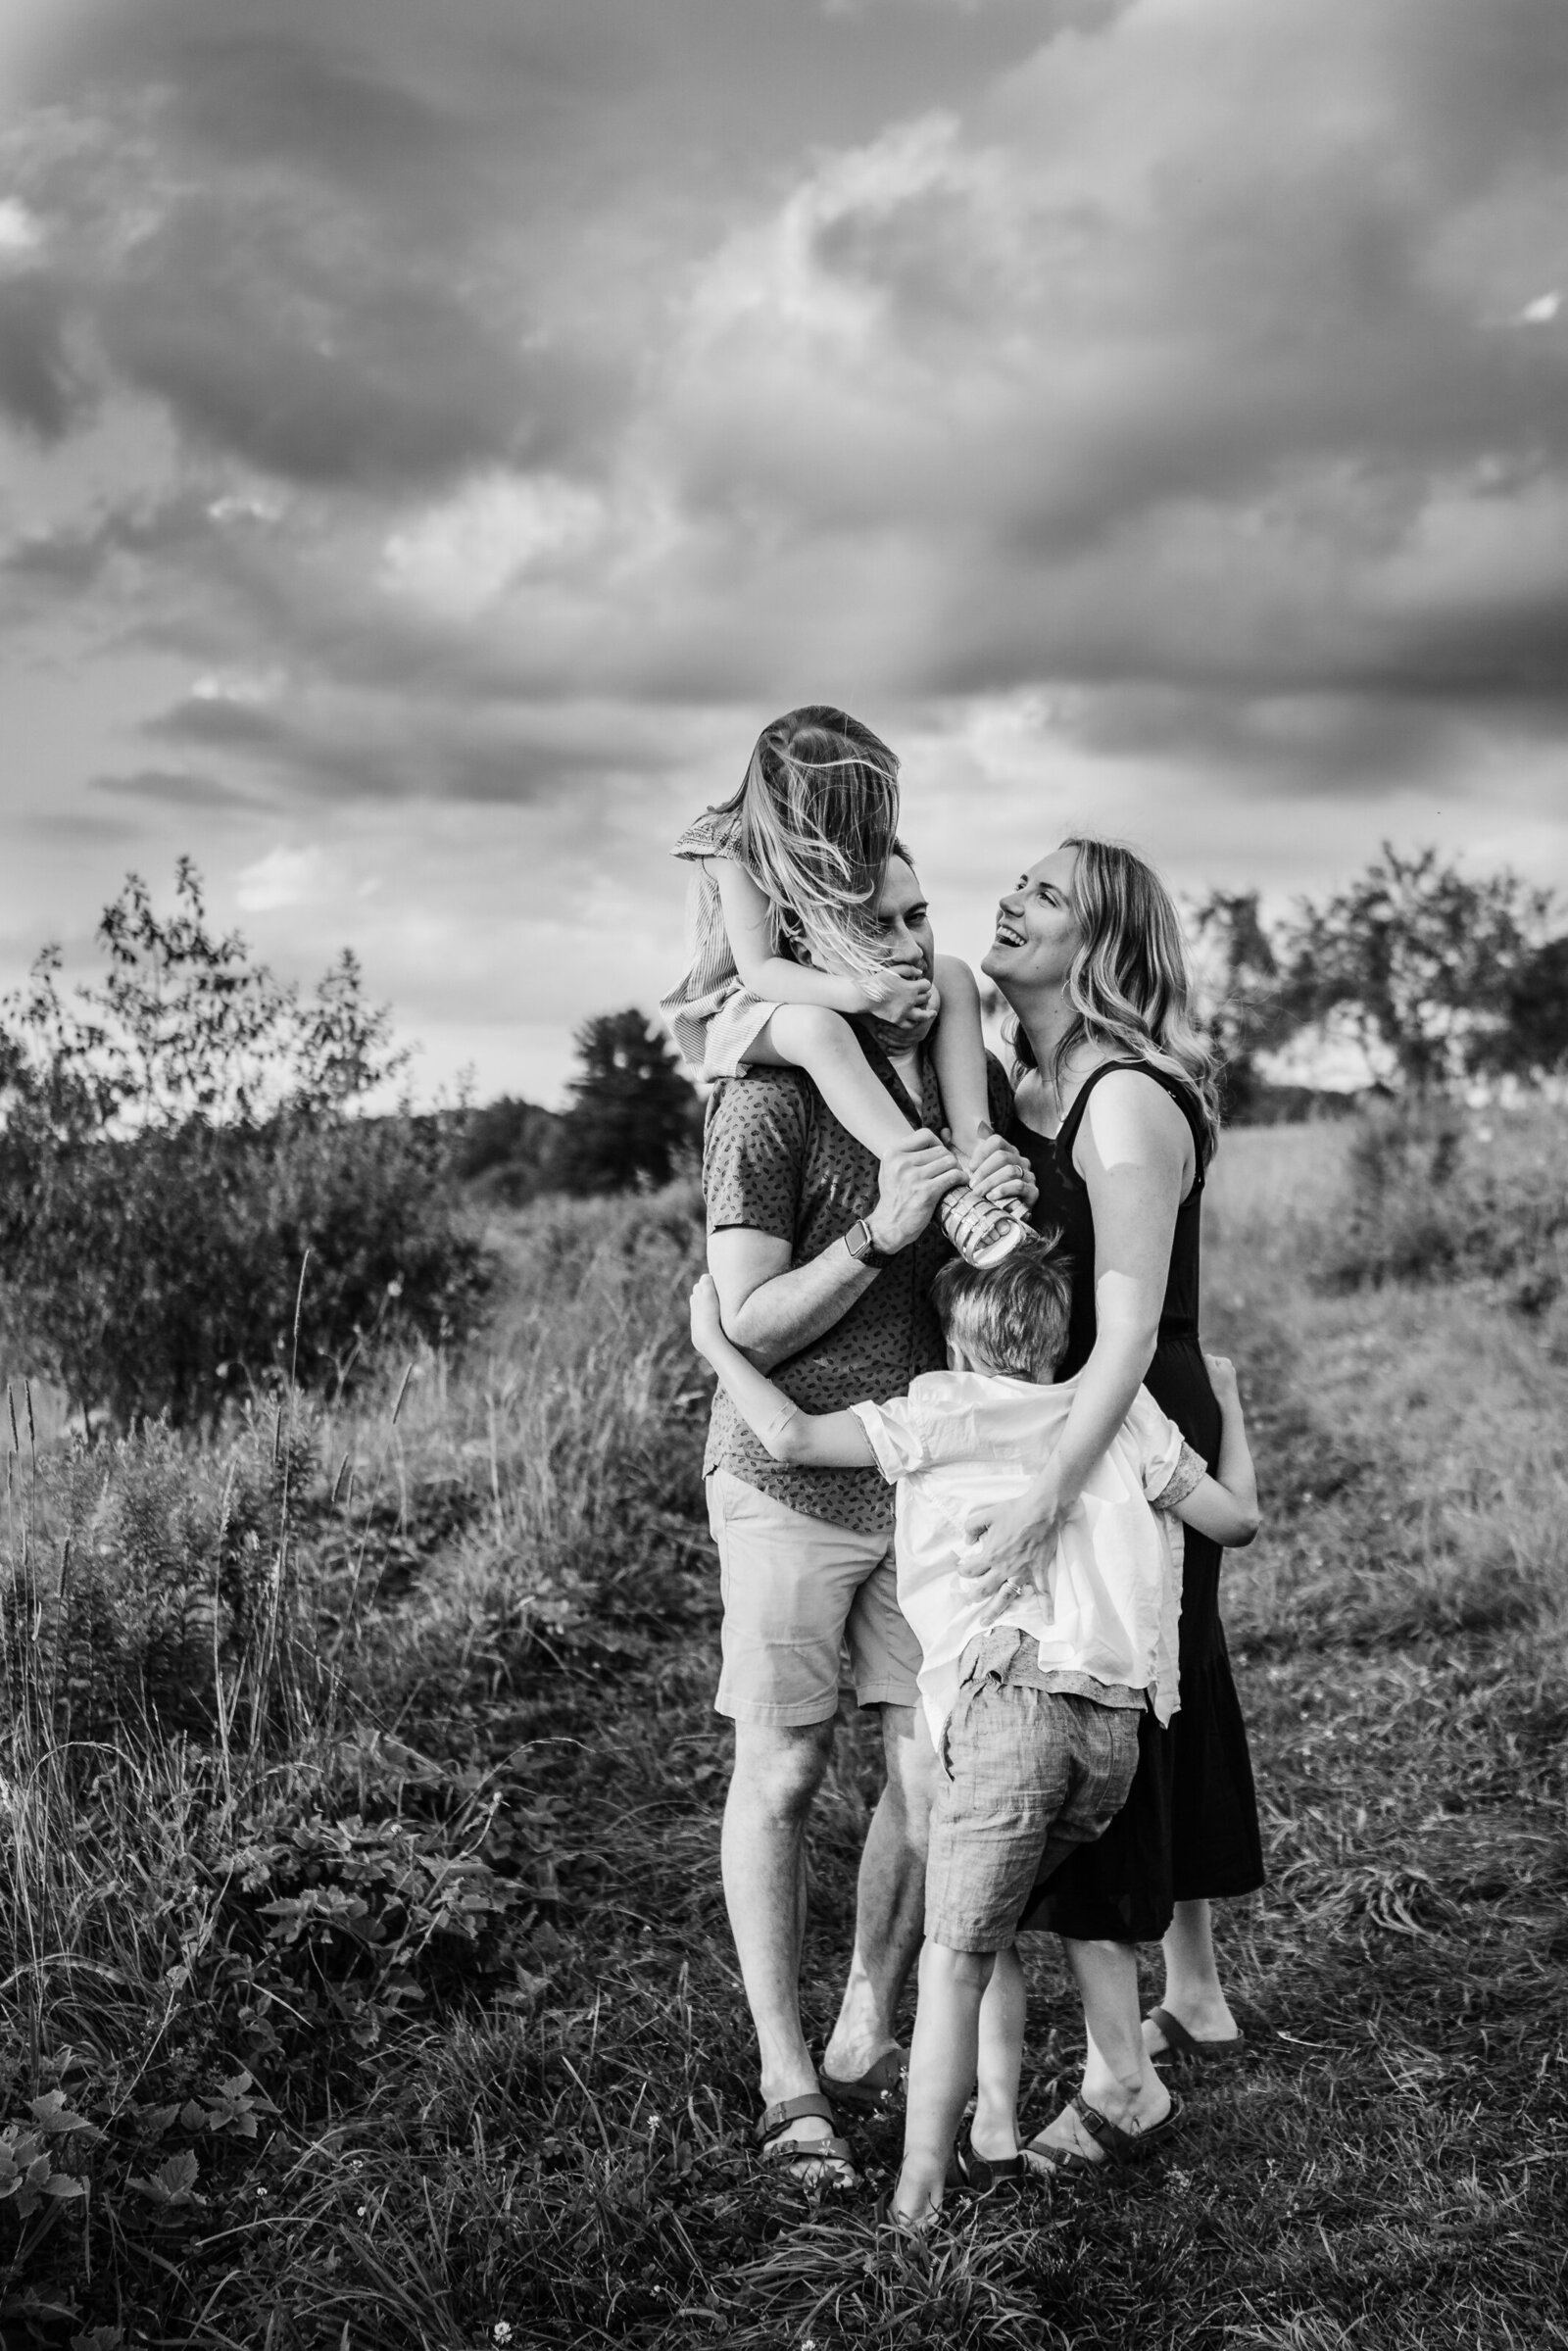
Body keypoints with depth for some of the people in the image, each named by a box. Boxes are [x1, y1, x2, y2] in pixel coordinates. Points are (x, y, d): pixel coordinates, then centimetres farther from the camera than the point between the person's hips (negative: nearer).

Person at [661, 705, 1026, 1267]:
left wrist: (915, 984, -28)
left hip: (836, 995, 7)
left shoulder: (852, 842, -2)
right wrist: (861, 995, -42)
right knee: (818, 1026, -41)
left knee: (952, 975, -13)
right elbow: (758, 971, -27)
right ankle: (946, 1192, -49)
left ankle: (971, 1142, -30)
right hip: (745, 1008, -7)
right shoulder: (737, 852, -19)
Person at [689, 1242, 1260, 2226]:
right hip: (1118, 1725, 5)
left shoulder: (942, 1413, 11)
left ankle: (921, 2187, -3)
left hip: (1010, 1700, -5)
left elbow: (794, 1437, 1)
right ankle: (997, 2132, 19)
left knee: (955, 1951, 0)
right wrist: (1228, 1402, 39)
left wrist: (713, 1341, 16)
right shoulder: (1124, 1412, 21)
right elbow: (1236, 1519, 23)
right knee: (990, 1927, 22)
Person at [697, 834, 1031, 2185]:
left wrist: (1016, 1212, -15)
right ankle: (787, 2085, 19)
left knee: (940, 1770, 5)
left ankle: (867, 2045, 23)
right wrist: (880, 1232, -30)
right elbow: (749, 1324, -17)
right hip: (794, 1482, -5)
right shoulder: (772, 1099, -16)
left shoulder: (979, 1083, 2)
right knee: (783, 1779, 5)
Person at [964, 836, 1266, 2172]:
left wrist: (1047, 1498, -36)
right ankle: (1192, 1991, 38)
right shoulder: (1021, 1086, 7)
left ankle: (1121, 2076, 6)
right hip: (1053, 1432, 9)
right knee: (1160, 1711, 20)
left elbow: (1127, 1331, -28)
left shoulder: (1128, 1106, -21)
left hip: (1126, 1435, -9)